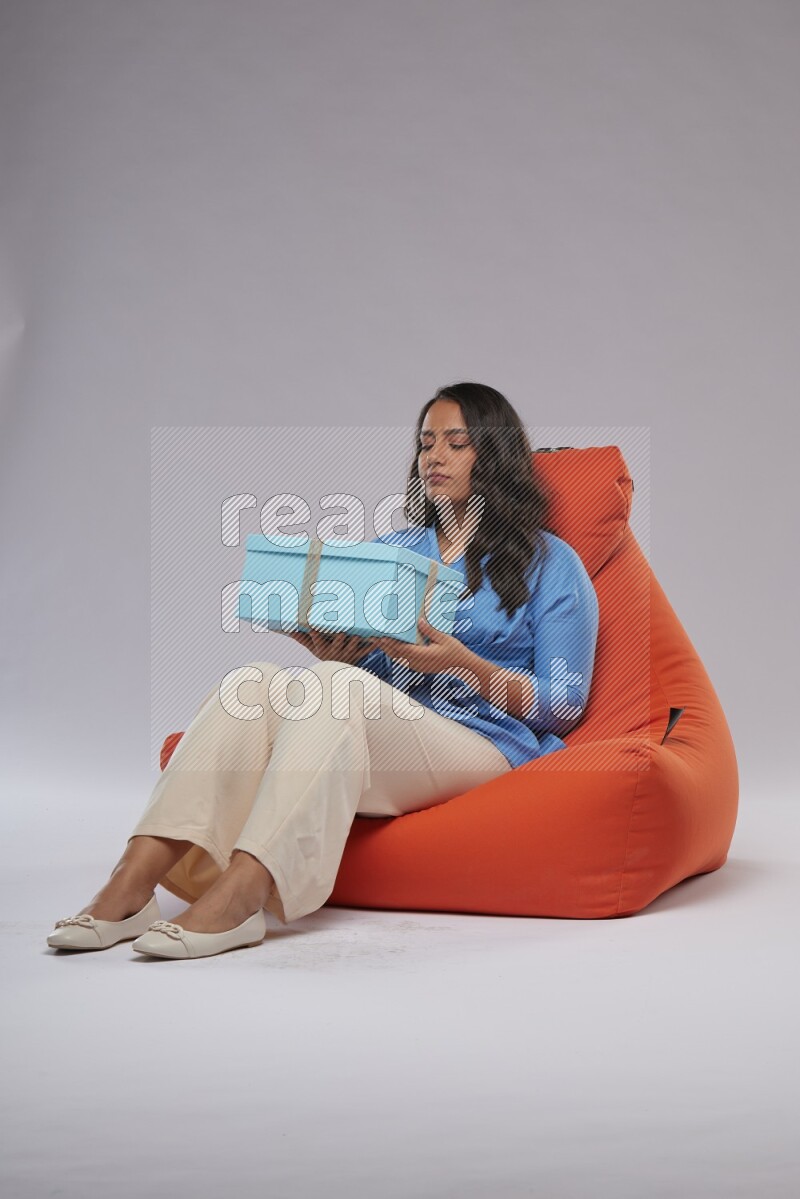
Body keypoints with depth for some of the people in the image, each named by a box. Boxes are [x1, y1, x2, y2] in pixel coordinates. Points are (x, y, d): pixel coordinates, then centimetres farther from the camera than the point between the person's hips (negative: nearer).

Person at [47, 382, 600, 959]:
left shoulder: (550, 562, 10)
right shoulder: (389, 549, 25)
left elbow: (566, 706, 3)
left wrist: (462, 663, -13)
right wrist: (334, 654, -5)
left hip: (483, 746, -4)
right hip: (376, 734, 5)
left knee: (338, 689, -34)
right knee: (257, 680, -25)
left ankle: (239, 895, -49)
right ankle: (131, 885, -38)